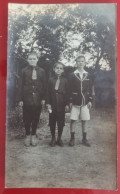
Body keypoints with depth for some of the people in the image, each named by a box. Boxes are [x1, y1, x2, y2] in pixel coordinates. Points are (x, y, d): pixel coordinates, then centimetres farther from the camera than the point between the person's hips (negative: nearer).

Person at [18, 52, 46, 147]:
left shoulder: (41, 71, 5)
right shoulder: (24, 71, 3)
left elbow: (44, 85, 5)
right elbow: (21, 85, 1)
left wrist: (43, 98, -1)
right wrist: (20, 99, -4)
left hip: (38, 99, 1)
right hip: (27, 98, -1)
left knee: (36, 118, 7)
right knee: (27, 118, 4)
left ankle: (33, 135, 22)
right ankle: (28, 135, 19)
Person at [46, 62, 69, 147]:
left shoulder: (65, 81, 2)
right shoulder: (51, 80, 2)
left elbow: (67, 93, 2)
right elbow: (48, 92, 2)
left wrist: (67, 104, -2)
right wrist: (48, 103, -4)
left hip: (61, 105, 0)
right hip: (53, 104, 0)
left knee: (61, 122, 7)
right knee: (52, 122, 7)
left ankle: (59, 138, 22)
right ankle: (53, 138, 22)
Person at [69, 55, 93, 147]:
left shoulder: (88, 75, 7)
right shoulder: (72, 75, 0)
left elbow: (90, 89, 9)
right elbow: (69, 89, -1)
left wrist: (90, 100, 4)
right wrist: (69, 101, -6)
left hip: (85, 102, 2)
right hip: (75, 102, -2)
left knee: (85, 120, 7)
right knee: (73, 120, 1)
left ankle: (84, 139, 19)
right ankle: (72, 138, 14)